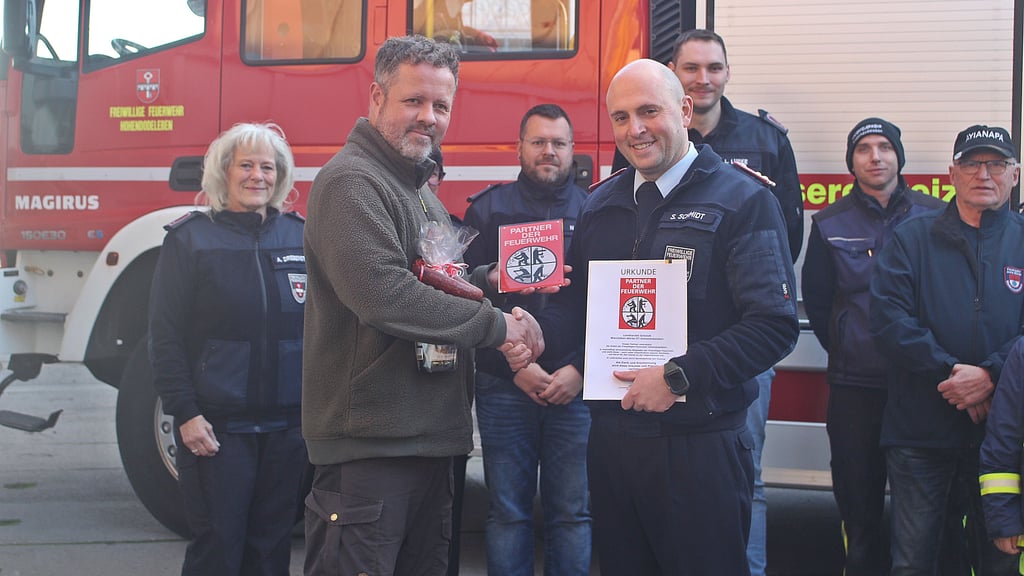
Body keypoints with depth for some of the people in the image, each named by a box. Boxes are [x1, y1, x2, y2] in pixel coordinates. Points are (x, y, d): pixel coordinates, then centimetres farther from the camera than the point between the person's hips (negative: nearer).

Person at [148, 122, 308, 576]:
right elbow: (166, 334, -4)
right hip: (216, 425, -3)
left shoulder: (300, 236, 7)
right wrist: (184, 413, -11)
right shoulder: (189, 238, -1)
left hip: (287, 422, 3)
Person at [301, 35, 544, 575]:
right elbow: (385, 295, -25)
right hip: (368, 444, -10)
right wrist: (497, 326, -17)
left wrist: (486, 280, 10)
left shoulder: (420, 189, 20)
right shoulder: (350, 181, -13)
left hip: (428, 438, 10)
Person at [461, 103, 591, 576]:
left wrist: (581, 370, -9)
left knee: (573, 512, 4)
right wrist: (514, 366, -9)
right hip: (503, 386, 0)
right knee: (506, 511, 5)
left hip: (577, 386, 0)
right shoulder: (488, 209, 6)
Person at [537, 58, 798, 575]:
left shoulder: (742, 201, -9)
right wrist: (541, 337, -8)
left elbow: (775, 324, -16)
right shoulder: (601, 204, 12)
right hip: (611, 432, 6)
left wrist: (679, 377, -21)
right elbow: (575, 299, 14)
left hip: (700, 444, -5)